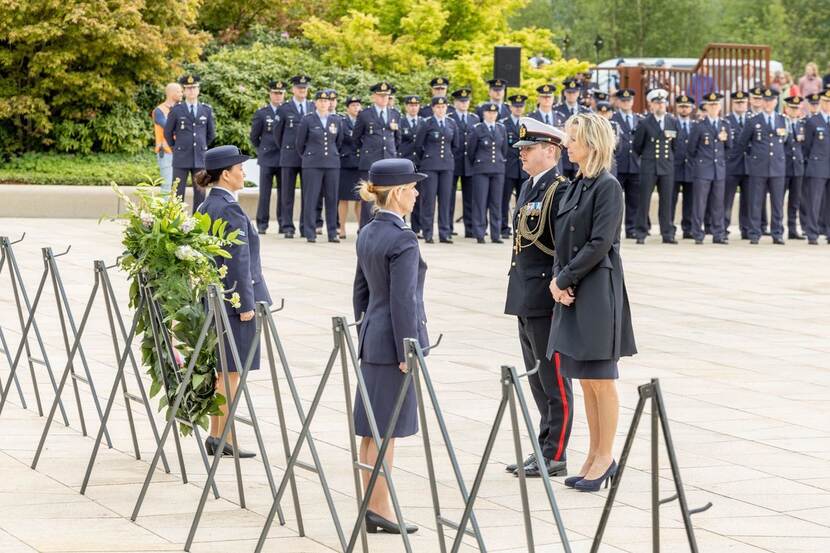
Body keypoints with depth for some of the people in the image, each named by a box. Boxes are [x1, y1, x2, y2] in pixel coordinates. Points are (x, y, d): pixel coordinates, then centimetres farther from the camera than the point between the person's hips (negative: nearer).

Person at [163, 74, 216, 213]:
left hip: (200, 159, 2)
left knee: (200, 193, 3)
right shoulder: (176, 110, 0)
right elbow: (167, 133, 9)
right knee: (178, 193, -3)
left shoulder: (206, 110, 7)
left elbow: (211, 133, 18)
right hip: (181, 159, -2)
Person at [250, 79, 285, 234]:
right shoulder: (261, 113, 4)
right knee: (264, 193, -2)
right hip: (267, 158, -1)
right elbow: (254, 137, 10)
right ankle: (262, 224, 1)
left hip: (284, 158, 1)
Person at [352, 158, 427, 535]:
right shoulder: (402, 240, -17)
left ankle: (372, 505, 17)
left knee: (371, 428, 12)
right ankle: (380, 508, 2)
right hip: (393, 342, -9)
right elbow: (403, 301, -19)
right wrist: (407, 353, -17)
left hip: (371, 338, 9)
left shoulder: (367, 234, 10)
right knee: (387, 429, -3)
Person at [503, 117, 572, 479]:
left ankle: (555, 457, 2)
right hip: (526, 298, 10)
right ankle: (544, 449, 21)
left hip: (547, 299, -10)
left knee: (554, 381, -3)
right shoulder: (528, 188, 15)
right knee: (537, 379, 14)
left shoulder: (560, 191, -14)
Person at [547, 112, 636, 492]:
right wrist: (557, 280, -2)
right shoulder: (576, 186, 13)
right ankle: (595, 457, 20)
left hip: (598, 291, -8)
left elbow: (599, 244, -17)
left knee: (601, 380, -1)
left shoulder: (607, 187, -12)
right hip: (571, 291, 8)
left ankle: (604, 457, 8)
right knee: (585, 380, 12)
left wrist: (564, 279, -12)